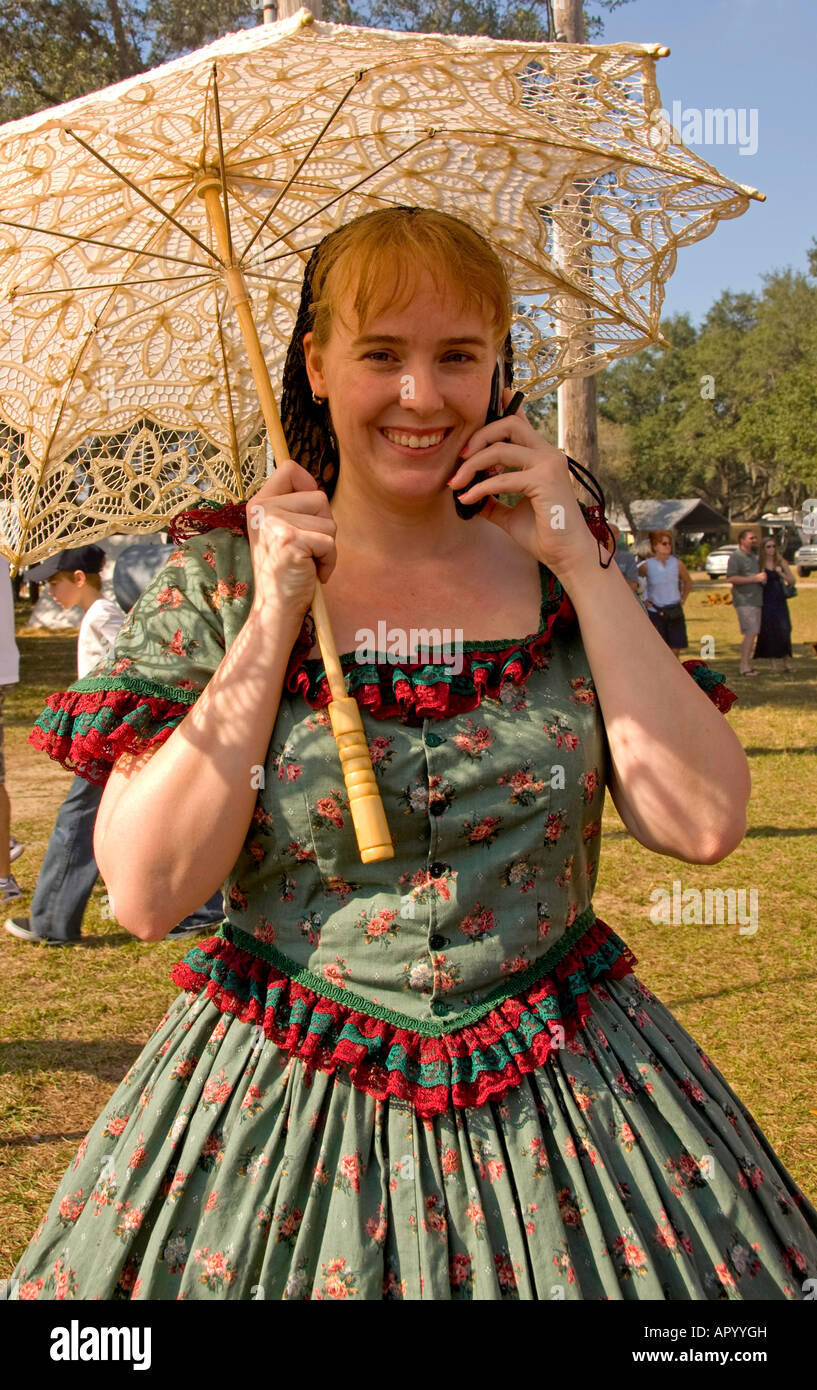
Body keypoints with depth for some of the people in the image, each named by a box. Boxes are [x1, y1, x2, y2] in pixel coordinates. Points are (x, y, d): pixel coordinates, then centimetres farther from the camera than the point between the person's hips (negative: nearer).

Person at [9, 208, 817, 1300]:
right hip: (281, 1103, -1)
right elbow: (147, 893, -12)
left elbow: (707, 822, -10)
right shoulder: (217, 581, -4)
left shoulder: (558, 571, 0)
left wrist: (581, 564, -11)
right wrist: (274, 617, -15)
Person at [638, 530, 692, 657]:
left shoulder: (677, 563, -1)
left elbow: (688, 582, 16)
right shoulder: (647, 565, -8)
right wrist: (642, 600, 2)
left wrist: (682, 600, 9)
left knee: (675, 649, 2)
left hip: (675, 613, 2)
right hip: (654, 612, -2)